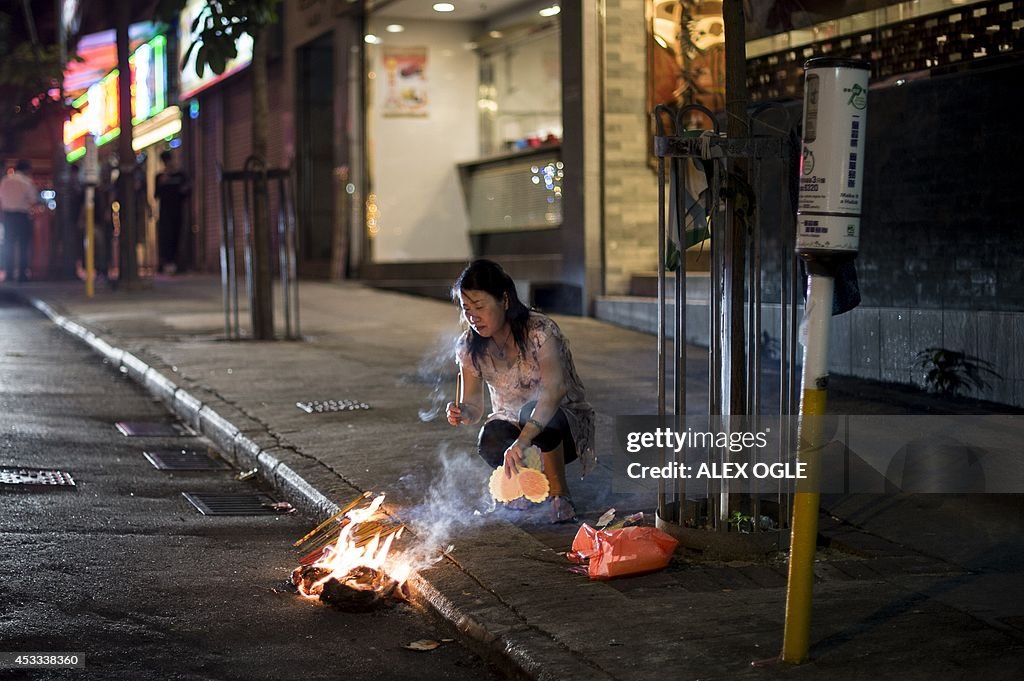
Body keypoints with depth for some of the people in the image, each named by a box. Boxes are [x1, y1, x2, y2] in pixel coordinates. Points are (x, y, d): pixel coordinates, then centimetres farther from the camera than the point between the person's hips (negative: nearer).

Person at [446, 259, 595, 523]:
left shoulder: (541, 331, -23)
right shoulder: (470, 347, -7)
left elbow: (552, 392, -37)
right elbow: (473, 407, -7)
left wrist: (521, 442, -50)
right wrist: (462, 414, -34)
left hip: (565, 424, -3)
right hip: (511, 422, 3)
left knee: (533, 411, -38)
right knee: (490, 444, -32)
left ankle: (560, 495, -17)